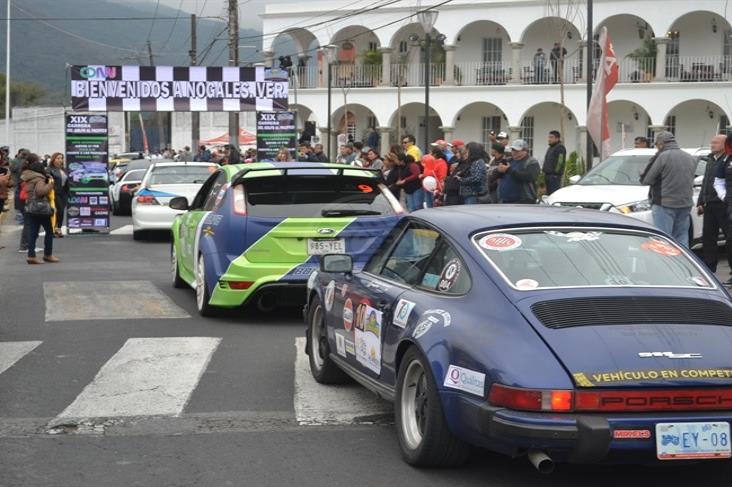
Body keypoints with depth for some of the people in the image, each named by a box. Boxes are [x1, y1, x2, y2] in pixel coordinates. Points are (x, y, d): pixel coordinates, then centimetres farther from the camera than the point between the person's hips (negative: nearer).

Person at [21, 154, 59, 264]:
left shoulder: (25, 177, 10)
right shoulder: (38, 178, -16)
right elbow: (41, 190, -30)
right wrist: (50, 184, -17)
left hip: (29, 208, 8)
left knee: (32, 232, 5)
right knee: (49, 231, 8)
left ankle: (31, 255, 0)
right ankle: (48, 254, 15)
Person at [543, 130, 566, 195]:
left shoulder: (560, 148, -10)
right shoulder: (550, 148, 22)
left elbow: (560, 162, -17)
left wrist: (555, 172, -19)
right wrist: (544, 170, 19)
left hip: (555, 175, -10)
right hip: (548, 174, 10)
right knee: (549, 193, 11)